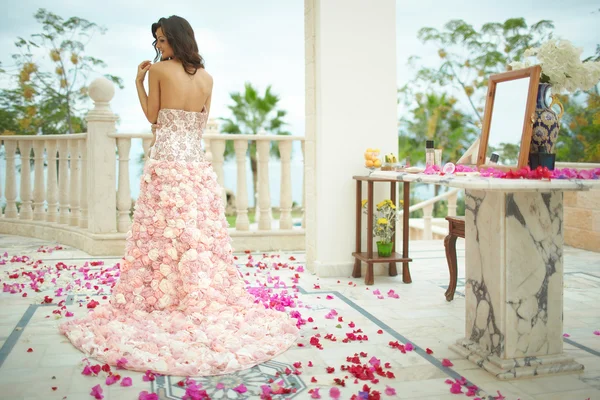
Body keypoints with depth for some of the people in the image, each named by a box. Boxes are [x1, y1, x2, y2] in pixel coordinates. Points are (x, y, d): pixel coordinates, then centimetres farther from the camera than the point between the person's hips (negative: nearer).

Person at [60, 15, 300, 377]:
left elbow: (153, 116, 4)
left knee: (163, 238, 0)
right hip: (198, 165, 4)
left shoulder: (158, 70, -2)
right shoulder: (207, 78, 9)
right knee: (202, 237, 8)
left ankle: (158, 305, 6)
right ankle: (208, 305, 14)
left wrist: (139, 82, 12)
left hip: (165, 164, -4)